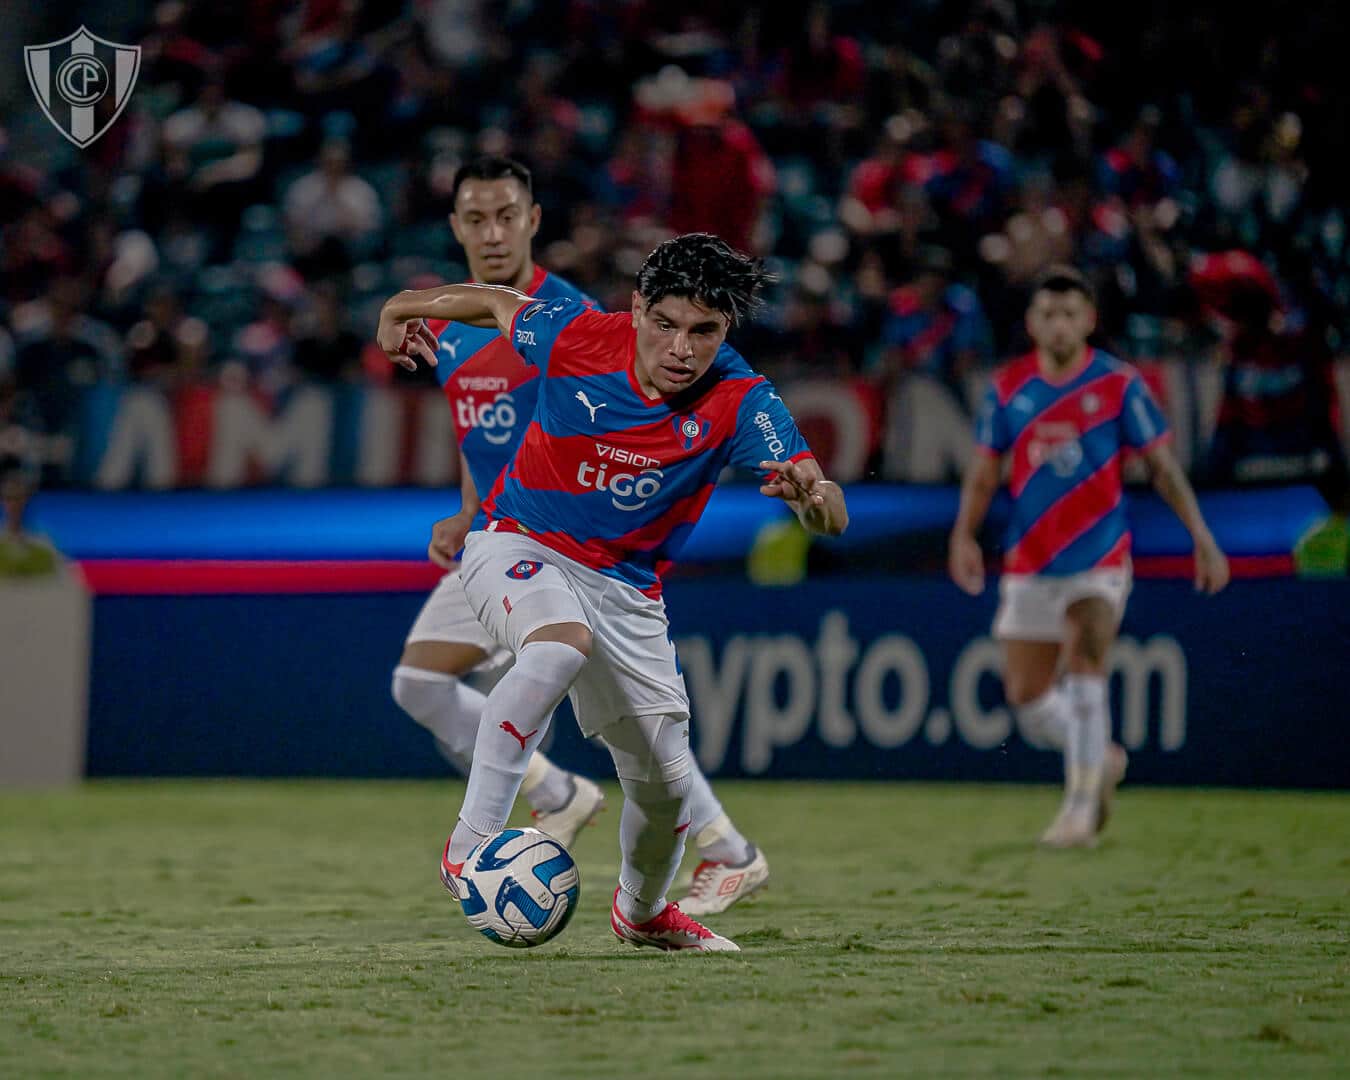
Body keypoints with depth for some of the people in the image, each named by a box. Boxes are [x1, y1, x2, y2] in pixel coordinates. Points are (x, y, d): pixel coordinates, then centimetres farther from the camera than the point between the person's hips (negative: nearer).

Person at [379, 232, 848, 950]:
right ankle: (470, 846, -35)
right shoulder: (579, 337, -18)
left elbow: (832, 517, -30)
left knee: (664, 779, 6)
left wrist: (812, 495, -50)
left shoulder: (738, 402, -19)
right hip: (519, 544, -3)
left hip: (625, 588, 3)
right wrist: (402, 310, 2)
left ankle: (641, 911, 40)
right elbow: (498, 303, 6)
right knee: (562, 644, -37)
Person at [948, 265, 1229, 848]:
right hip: (1028, 565, 3)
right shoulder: (1007, 388, 2)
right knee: (1026, 696, 3)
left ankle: (1080, 807, -15)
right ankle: (1101, 760, 32)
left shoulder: (1119, 384, -6)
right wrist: (964, 536, -5)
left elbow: (1163, 466, 0)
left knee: (1083, 664, -21)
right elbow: (984, 471, 9)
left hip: (1099, 559, -3)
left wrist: (1202, 537, -5)